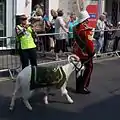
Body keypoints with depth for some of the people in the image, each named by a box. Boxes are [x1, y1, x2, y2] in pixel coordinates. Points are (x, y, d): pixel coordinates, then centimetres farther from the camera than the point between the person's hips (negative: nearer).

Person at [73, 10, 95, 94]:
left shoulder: (76, 27, 4)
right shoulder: (86, 29, -22)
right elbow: (89, 42, -23)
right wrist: (92, 52, -9)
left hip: (77, 51, 8)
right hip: (85, 53, -8)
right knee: (89, 68, 5)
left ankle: (78, 87, 23)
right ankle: (83, 87, 4)